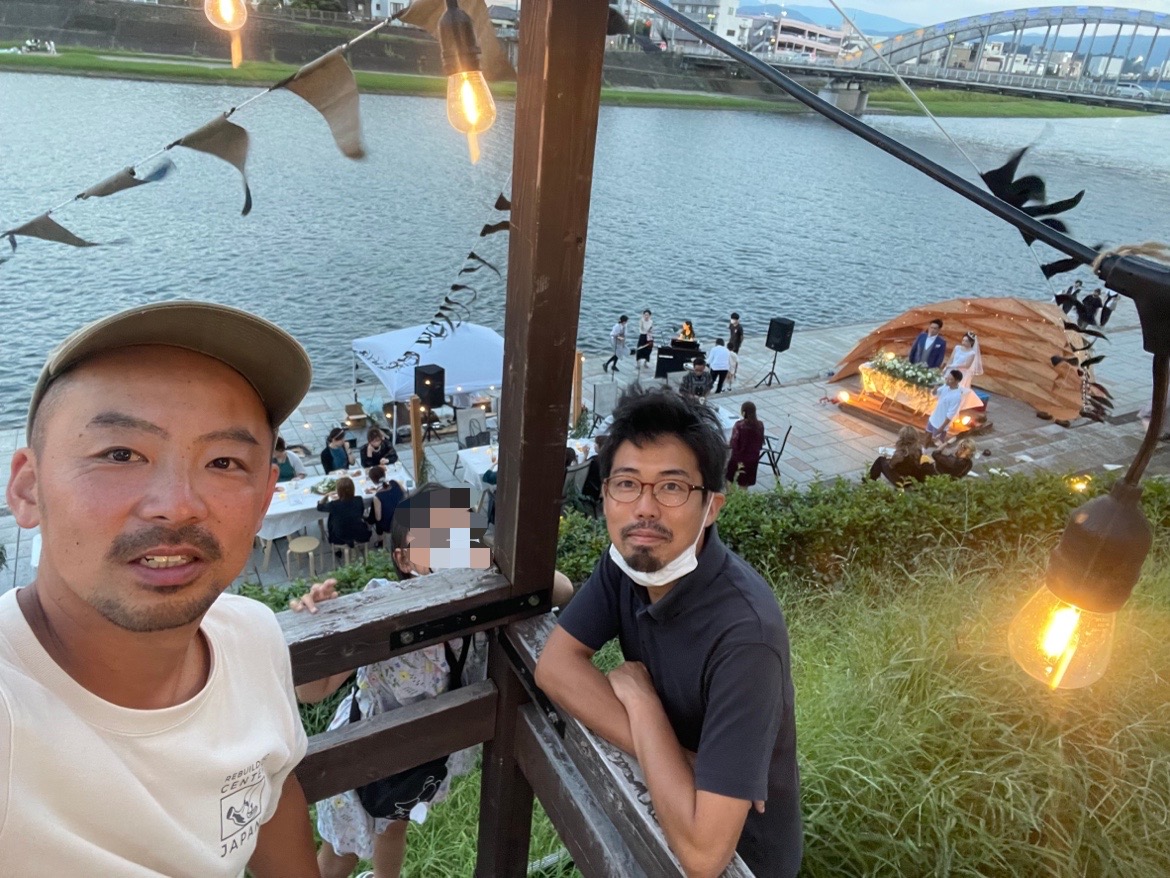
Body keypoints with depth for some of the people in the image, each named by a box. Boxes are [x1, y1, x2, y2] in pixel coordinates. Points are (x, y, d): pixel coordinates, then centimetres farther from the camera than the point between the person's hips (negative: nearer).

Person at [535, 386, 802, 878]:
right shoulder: (627, 559, -14)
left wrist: (638, 696, -25)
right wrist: (670, 759, -26)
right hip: (663, 798, 5)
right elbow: (554, 665, -17)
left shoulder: (744, 634, -35)